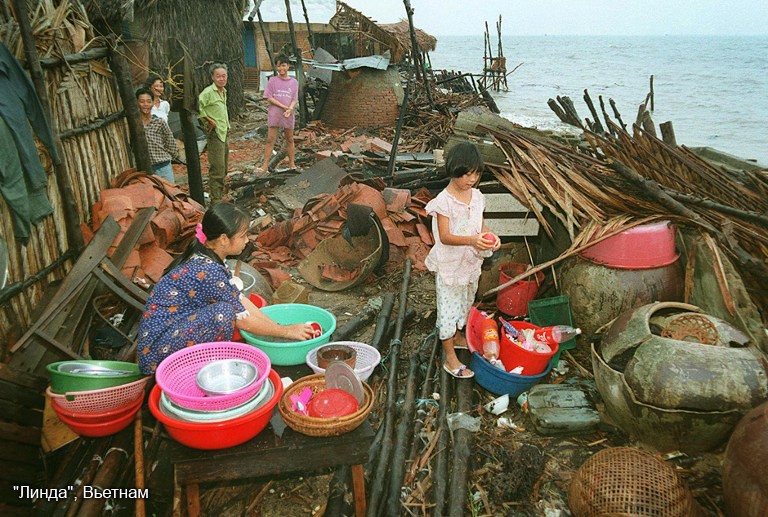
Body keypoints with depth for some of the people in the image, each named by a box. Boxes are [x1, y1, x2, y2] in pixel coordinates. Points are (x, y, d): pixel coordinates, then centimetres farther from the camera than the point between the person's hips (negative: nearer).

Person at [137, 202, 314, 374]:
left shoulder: (205, 258, 4)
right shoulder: (208, 271, -23)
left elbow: (241, 299, 9)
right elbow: (243, 321, -15)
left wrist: (277, 327, 6)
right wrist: (287, 331, -5)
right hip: (158, 350, -9)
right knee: (224, 311, -26)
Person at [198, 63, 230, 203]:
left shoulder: (224, 91, 13)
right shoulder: (208, 92, -14)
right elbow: (197, 106, -26)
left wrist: (227, 128, 13)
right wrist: (209, 121, -18)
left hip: (225, 133, 9)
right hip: (215, 134, -9)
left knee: (223, 168, 16)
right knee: (217, 169, -7)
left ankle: (220, 195, 29)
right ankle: (216, 200, -1)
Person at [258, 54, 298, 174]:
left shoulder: (294, 82, 4)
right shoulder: (272, 81, -1)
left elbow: (295, 99, 0)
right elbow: (269, 98, -6)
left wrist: (290, 109, -21)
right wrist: (284, 107, -15)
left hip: (289, 115, 2)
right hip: (274, 115, -2)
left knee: (290, 140, 11)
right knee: (270, 140, -2)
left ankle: (292, 164, 21)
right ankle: (265, 166, -2)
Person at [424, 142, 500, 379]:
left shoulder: (477, 196, 1)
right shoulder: (444, 201, -20)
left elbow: (480, 225, 8)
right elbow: (445, 236, -24)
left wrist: (489, 237, -14)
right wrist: (472, 240, -39)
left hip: (471, 263, 7)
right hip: (449, 266, -7)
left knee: (465, 303, 24)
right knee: (448, 307, 3)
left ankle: (457, 337, 48)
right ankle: (450, 359, 12)